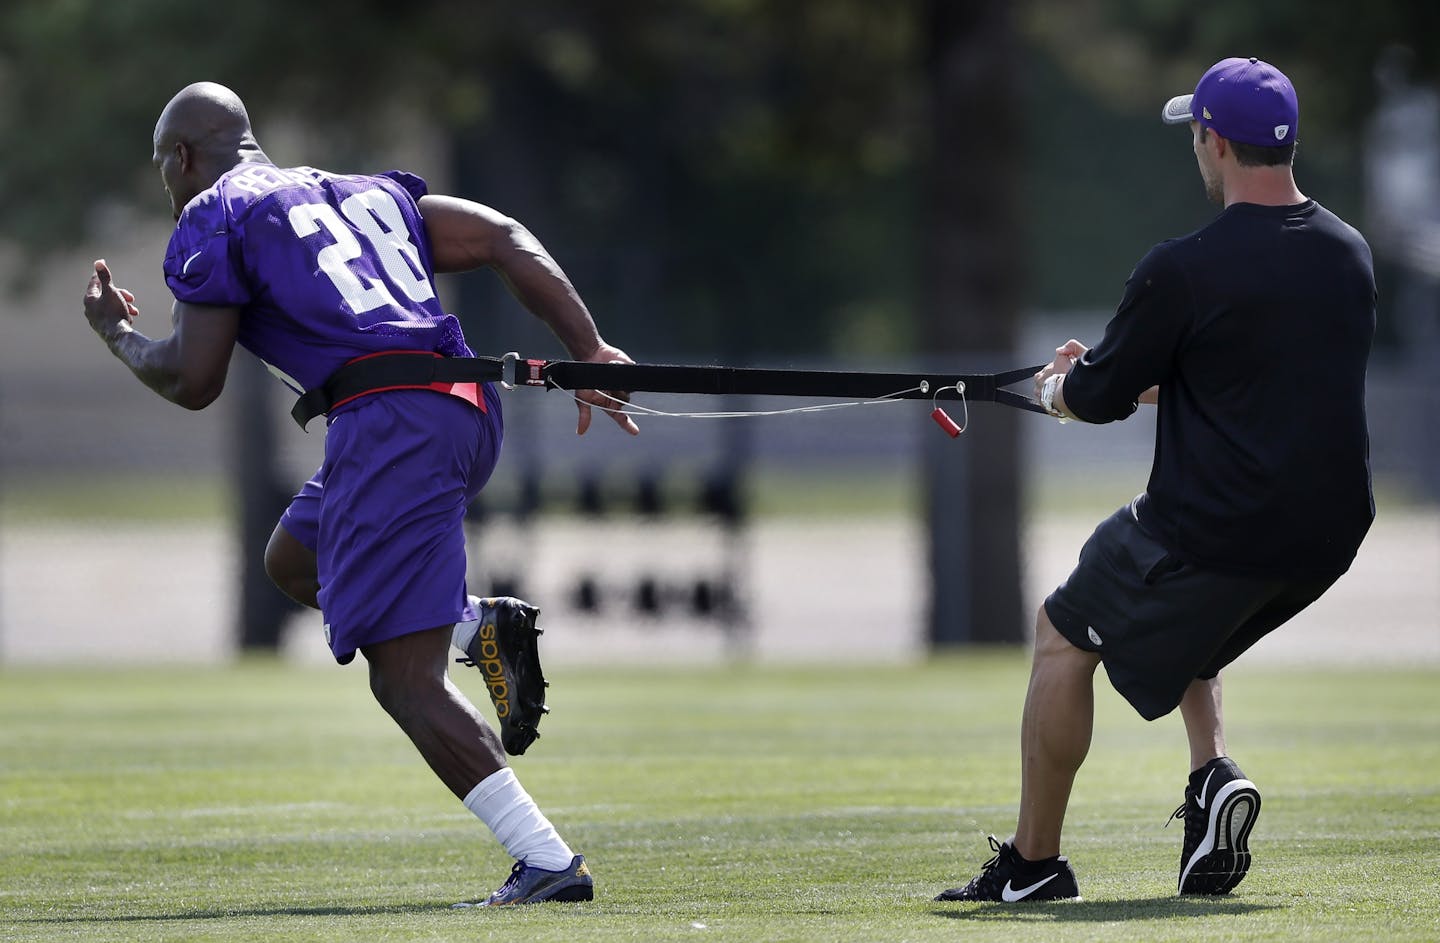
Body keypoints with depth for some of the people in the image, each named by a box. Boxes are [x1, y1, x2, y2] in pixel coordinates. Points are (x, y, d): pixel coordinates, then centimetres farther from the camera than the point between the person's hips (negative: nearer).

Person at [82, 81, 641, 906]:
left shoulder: (213, 219, 7)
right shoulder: (364, 192, 27)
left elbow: (193, 382, 4)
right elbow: (503, 238, 16)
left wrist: (120, 336, 25)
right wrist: (589, 350, 9)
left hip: (389, 422, -8)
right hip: (470, 411, 8)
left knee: (404, 680, -7)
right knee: (293, 561, 29)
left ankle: (549, 862, -16)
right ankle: (482, 628, 8)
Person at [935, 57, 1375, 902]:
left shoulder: (1186, 270, -16)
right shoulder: (1351, 256, 6)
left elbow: (1099, 400, -5)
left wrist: (1057, 389, 19)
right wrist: (1156, 385, 28)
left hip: (1216, 530, -7)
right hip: (1330, 532, 7)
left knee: (1065, 634, 14)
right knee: (1181, 612, 34)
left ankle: (1034, 863, 15)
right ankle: (1215, 772, 10)